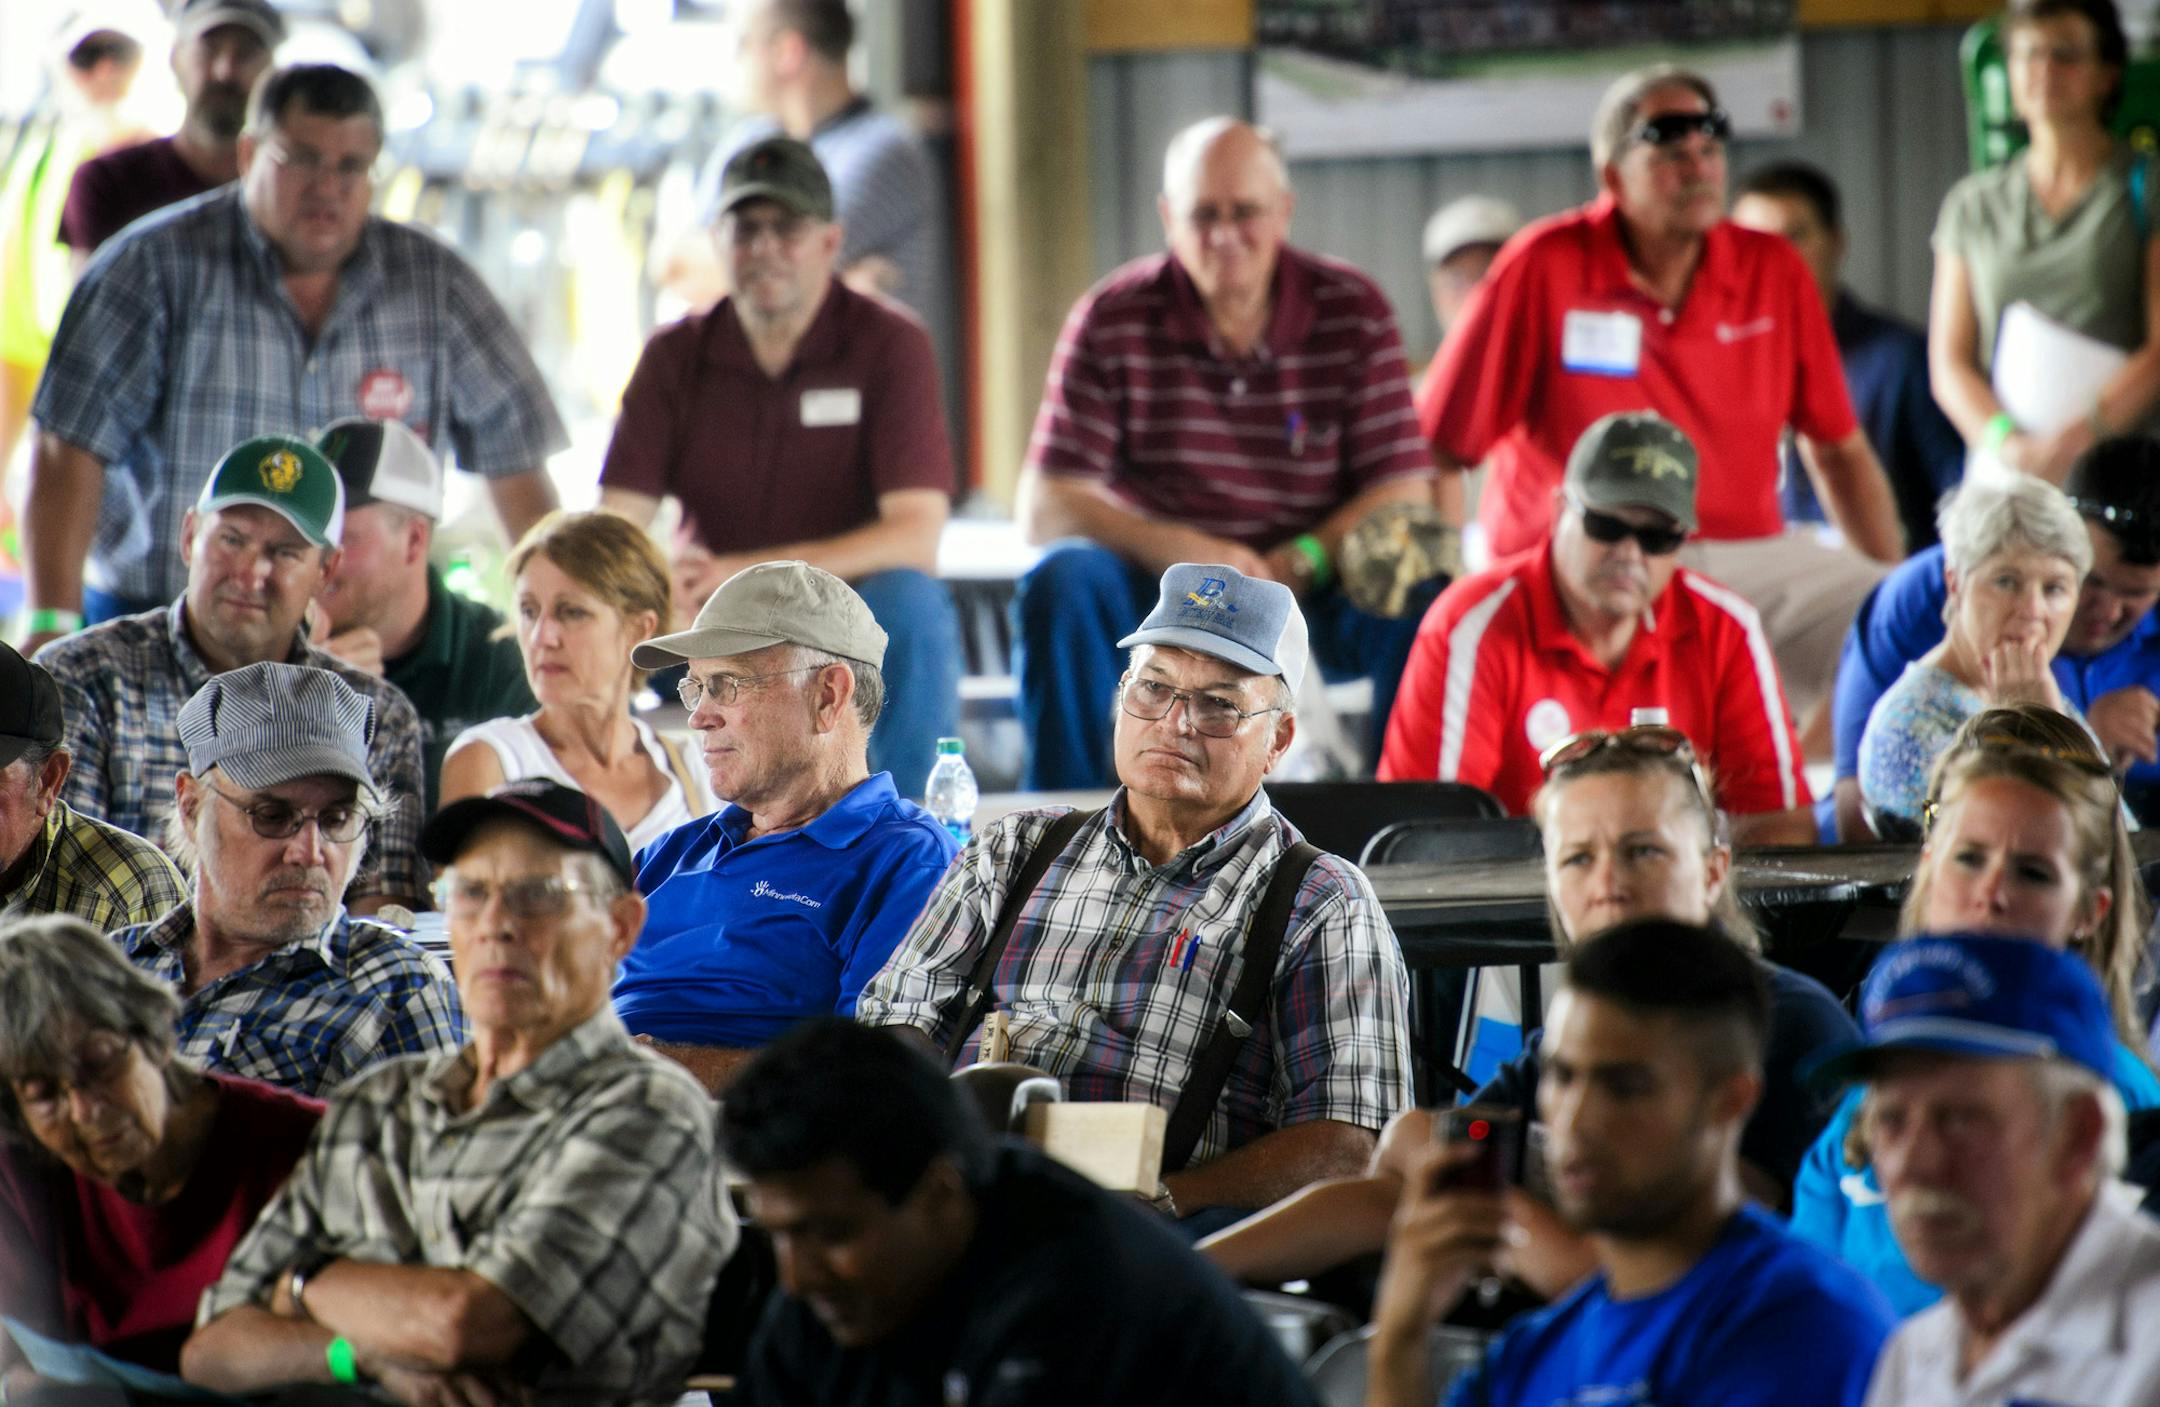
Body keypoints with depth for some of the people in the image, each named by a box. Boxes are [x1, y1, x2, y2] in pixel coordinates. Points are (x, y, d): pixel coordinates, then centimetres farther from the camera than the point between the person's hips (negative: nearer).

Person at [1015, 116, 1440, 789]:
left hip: (1316, 582, 0)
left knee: (1425, 603, -29)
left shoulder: (1352, 312, -1)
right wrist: (1182, 550, -26)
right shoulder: (1112, 322, -5)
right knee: (1061, 583, -30)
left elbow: (1403, 493, -5)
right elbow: (1042, 506, -10)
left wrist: (1295, 565, -22)